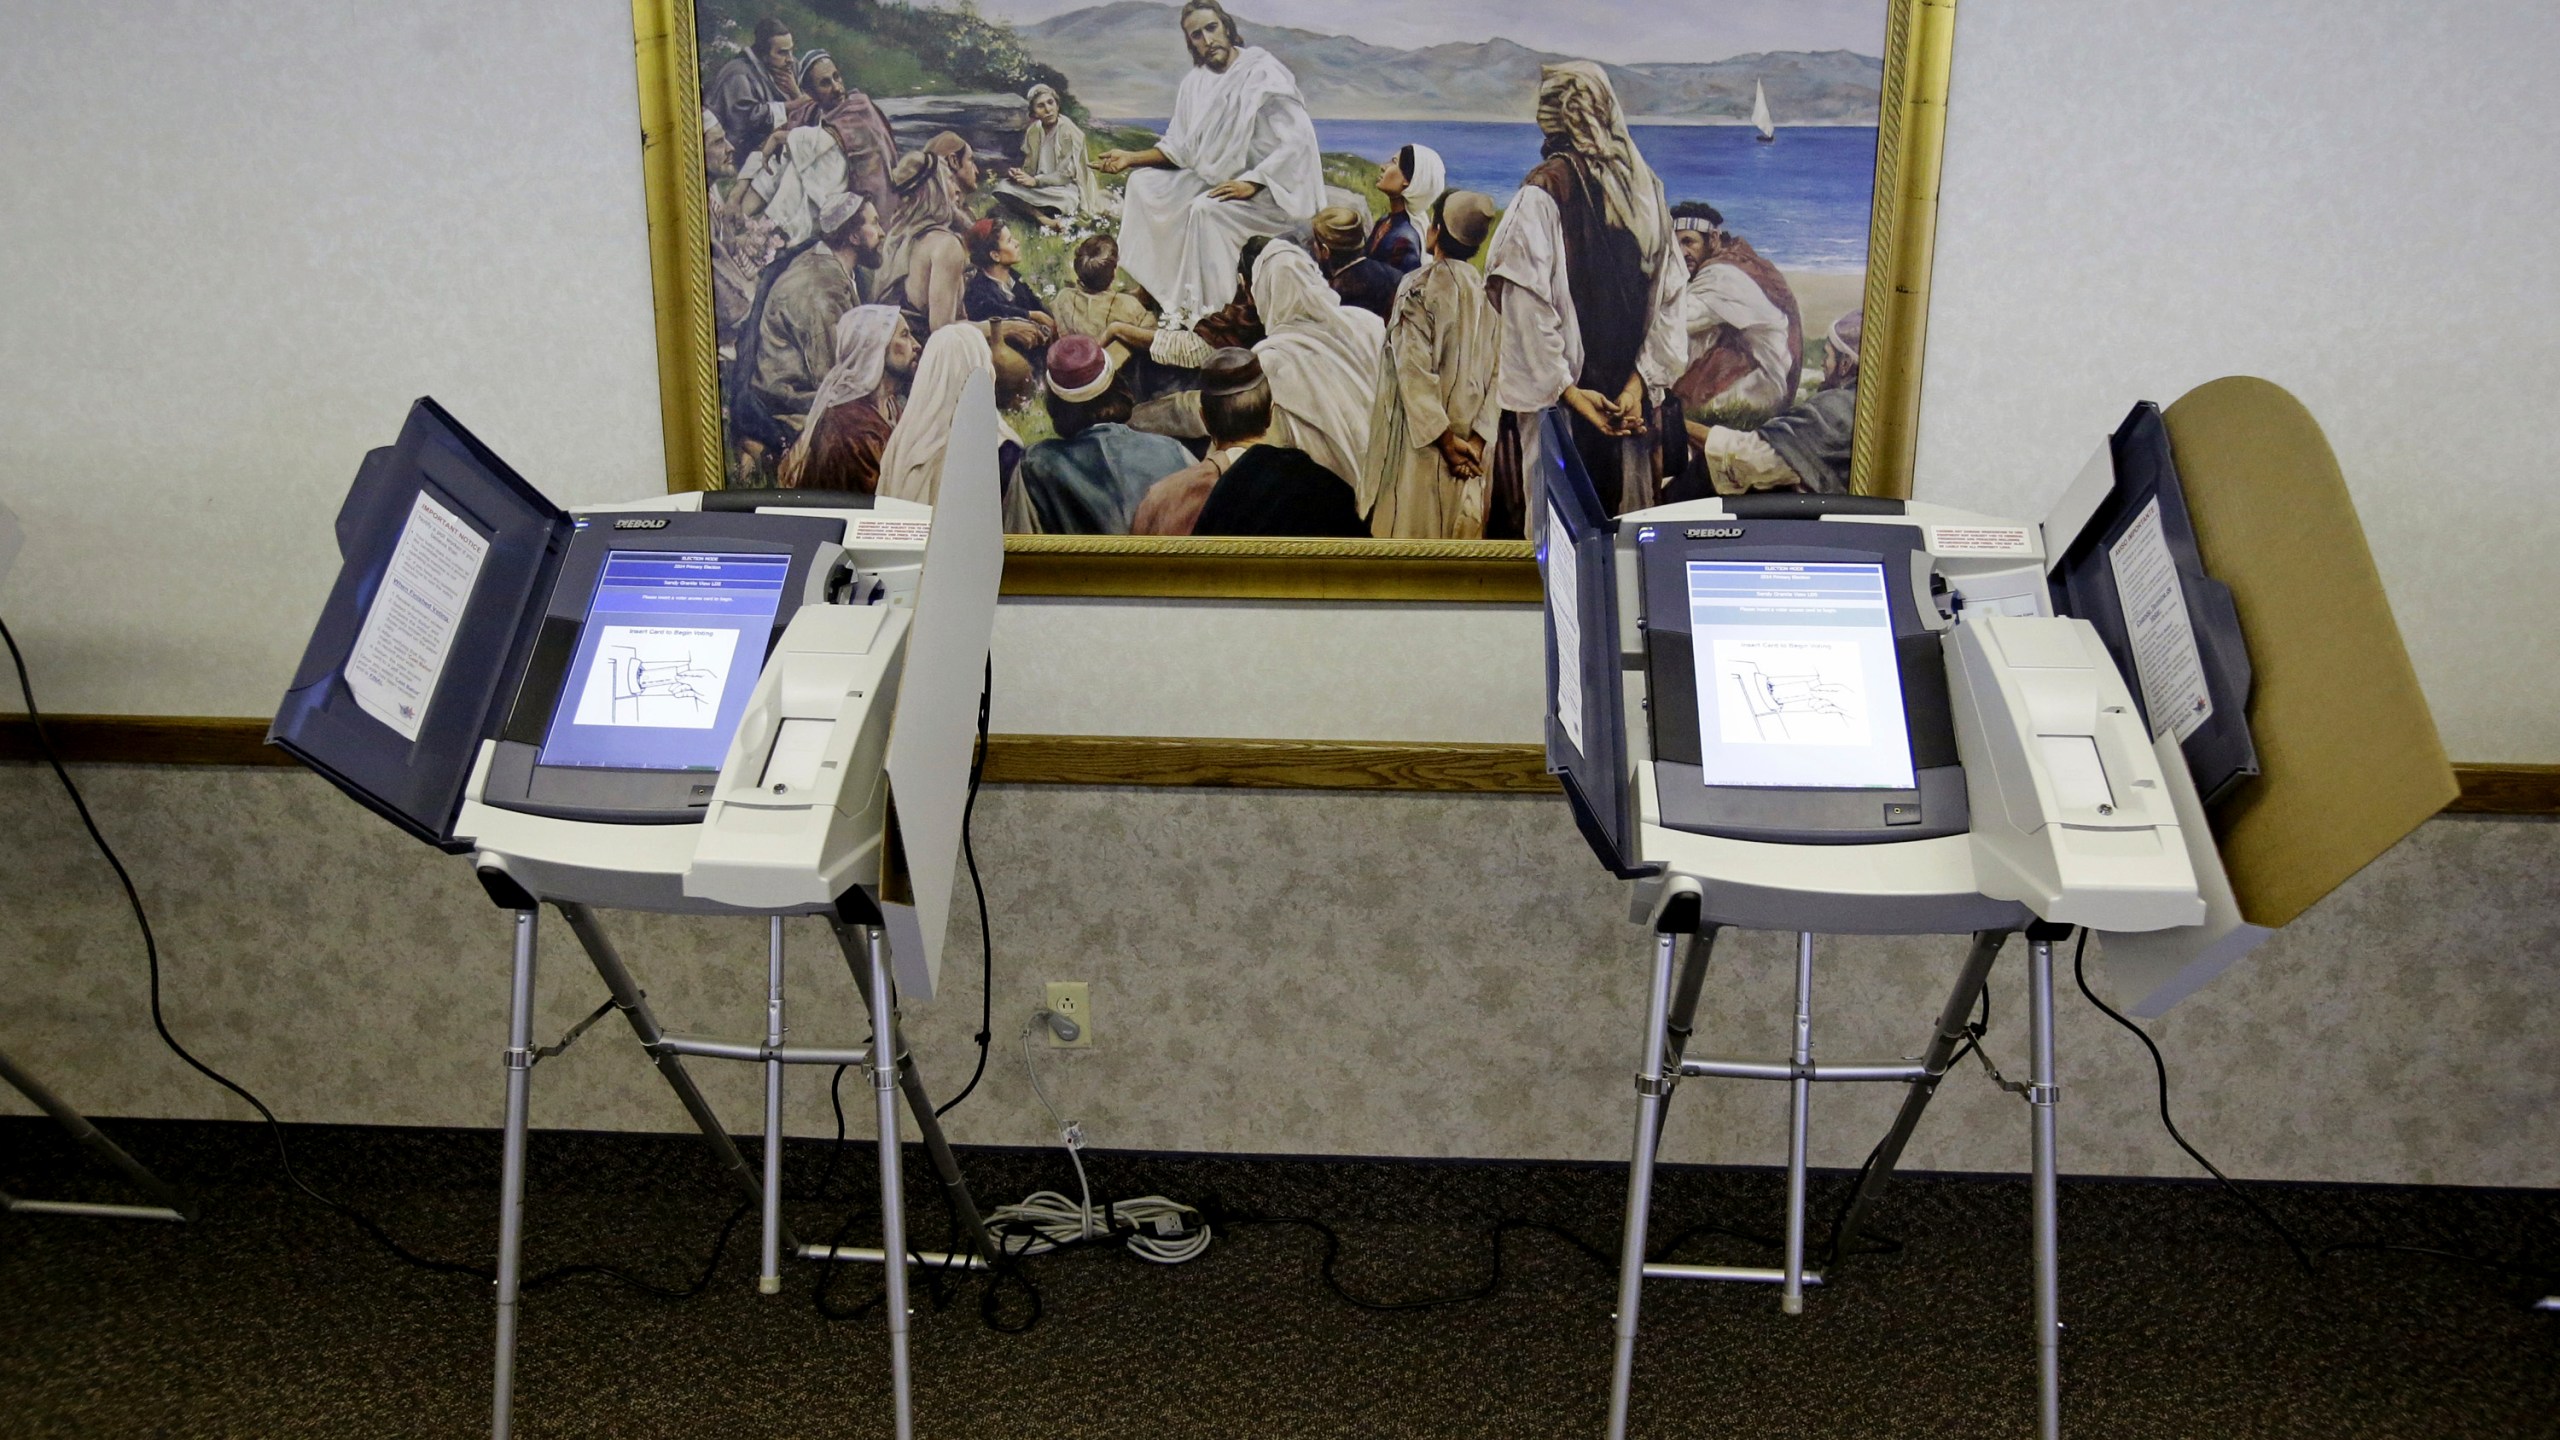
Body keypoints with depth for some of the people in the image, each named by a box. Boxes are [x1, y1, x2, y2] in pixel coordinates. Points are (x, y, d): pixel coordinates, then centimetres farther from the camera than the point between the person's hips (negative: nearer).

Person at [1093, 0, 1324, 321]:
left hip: (1269, 191, -8)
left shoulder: (1264, 74, -17)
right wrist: (1132, 158, -3)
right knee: (1144, 183, 4)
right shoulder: (1196, 81, 4)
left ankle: (1210, 313, -26)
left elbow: (1300, 141, -24)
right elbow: (1179, 148, 10)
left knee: (1206, 210, -33)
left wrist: (1251, 183, -29)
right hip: (1213, 180, 8)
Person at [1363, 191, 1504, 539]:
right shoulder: (1486, 291, 8)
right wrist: (1478, 438, -5)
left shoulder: (1420, 285, -8)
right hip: (1474, 453, 5)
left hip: (1423, 445, -5)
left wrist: (1444, 438, -15)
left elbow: (1415, 367, -16)